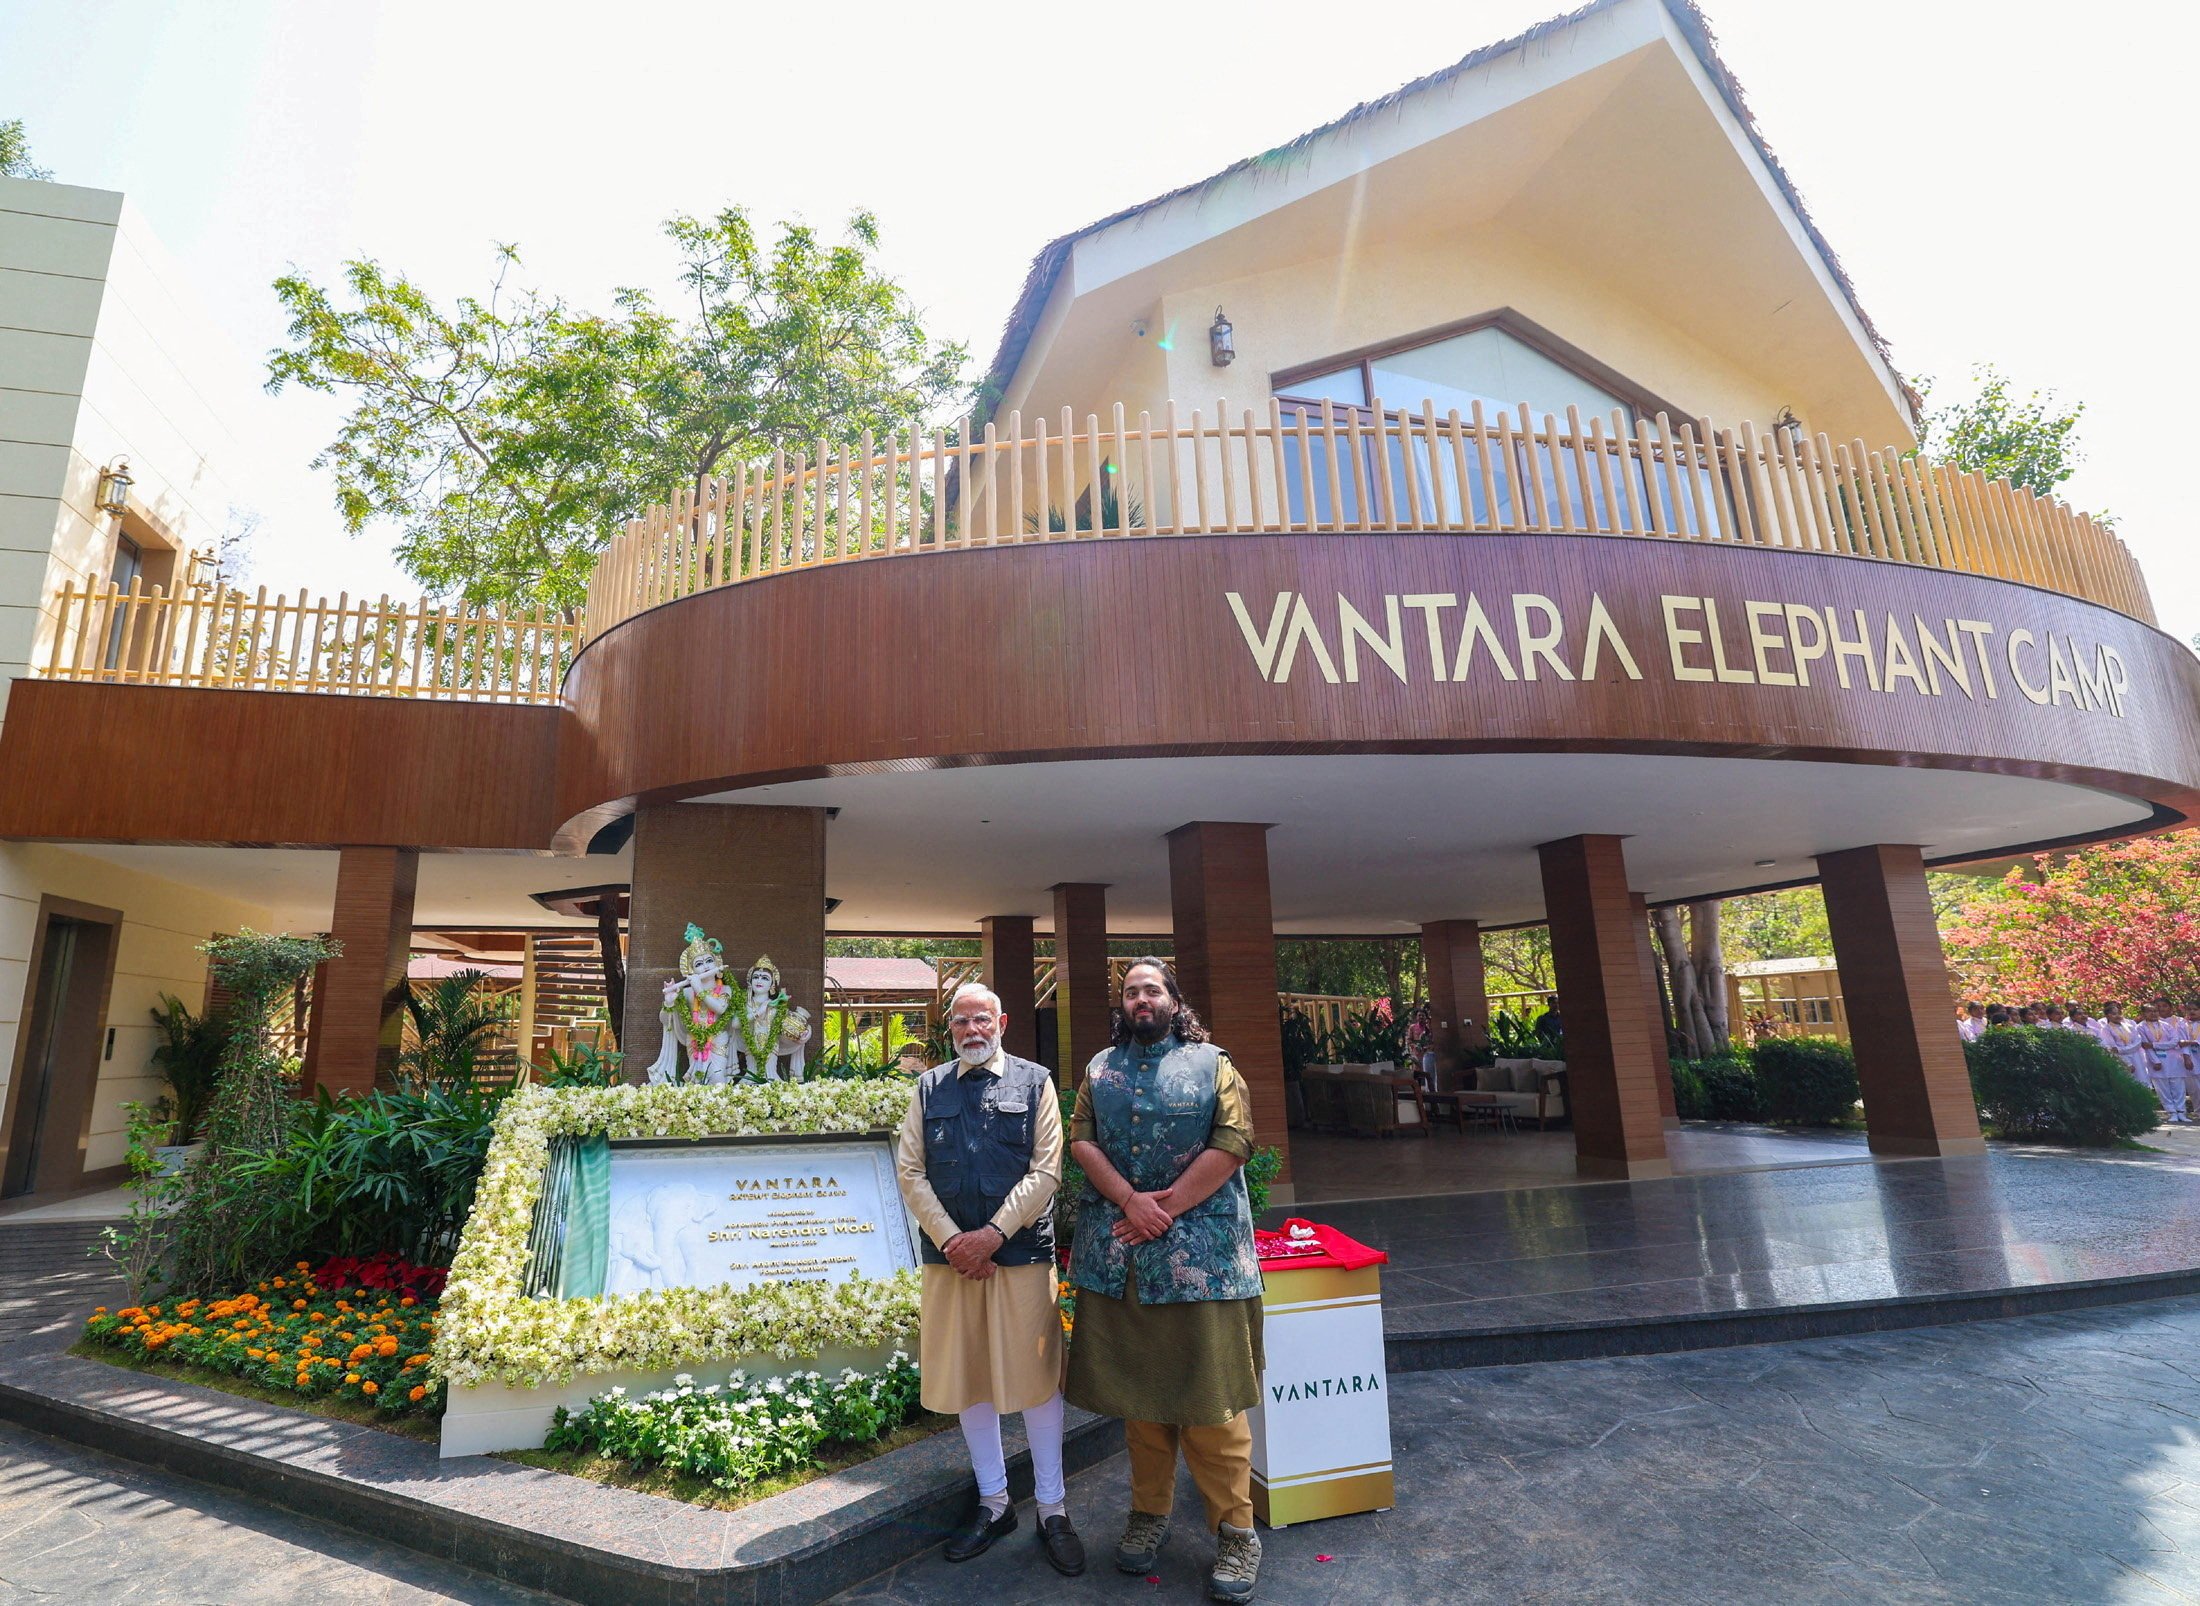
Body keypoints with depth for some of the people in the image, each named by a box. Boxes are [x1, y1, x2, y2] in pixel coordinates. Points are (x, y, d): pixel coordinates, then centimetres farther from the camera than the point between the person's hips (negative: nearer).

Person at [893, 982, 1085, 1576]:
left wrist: (994, 1233, -13)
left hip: (1022, 1254, -2)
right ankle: (993, 1503, 29)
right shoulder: (928, 1089, 8)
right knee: (967, 1378, 11)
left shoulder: (1035, 1082, 2)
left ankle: (1053, 1509, 20)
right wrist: (951, 1241, -8)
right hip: (950, 1257, 3)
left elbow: (1046, 1171, -4)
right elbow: (910, 1173, 4)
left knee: (1035, 1376, 3)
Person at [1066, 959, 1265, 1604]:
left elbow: (1232, 1142, -7)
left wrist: (1167, 1206, -12)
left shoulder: (1212, 1064, 3)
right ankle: (1149, 1512, 27)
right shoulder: (1099, 1068, 11)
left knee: (1209, 1391, 1)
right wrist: (1132, 1200, -13)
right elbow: (1081, 1140, 1)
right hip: (1118, 1253, 3)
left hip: (1200, 1250, -3)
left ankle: (1234, 1529, 13)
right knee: (1136, 1388, 12)